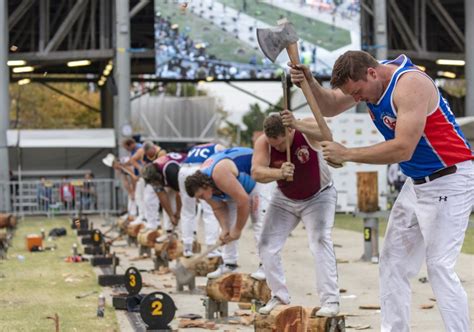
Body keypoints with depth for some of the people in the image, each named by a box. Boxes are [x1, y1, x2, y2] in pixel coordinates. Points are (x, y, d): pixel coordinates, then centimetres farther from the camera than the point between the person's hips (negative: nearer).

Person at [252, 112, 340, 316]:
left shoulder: (305, 129, -29)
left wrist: (297, 124, -69)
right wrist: (279, 173, -56)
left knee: (320, 241, -22)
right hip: (284, 199, 4)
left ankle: (330, 301, -20)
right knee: (267, 245, 0)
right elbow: (256, 172, -35)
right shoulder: (263, 143, -22)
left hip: (318, 197, -4)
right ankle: (279, 297, 16)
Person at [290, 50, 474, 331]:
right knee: (393, 264, 9)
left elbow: (403, 149, -32)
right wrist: (309, 82, -9)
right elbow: (330, 107, 11)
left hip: (449, 181, -9)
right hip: (417, 183, 9)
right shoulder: (368, 78, 2)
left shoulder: (410, 84, -25)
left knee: (439, 267, -15)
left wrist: (346, 154, -25)